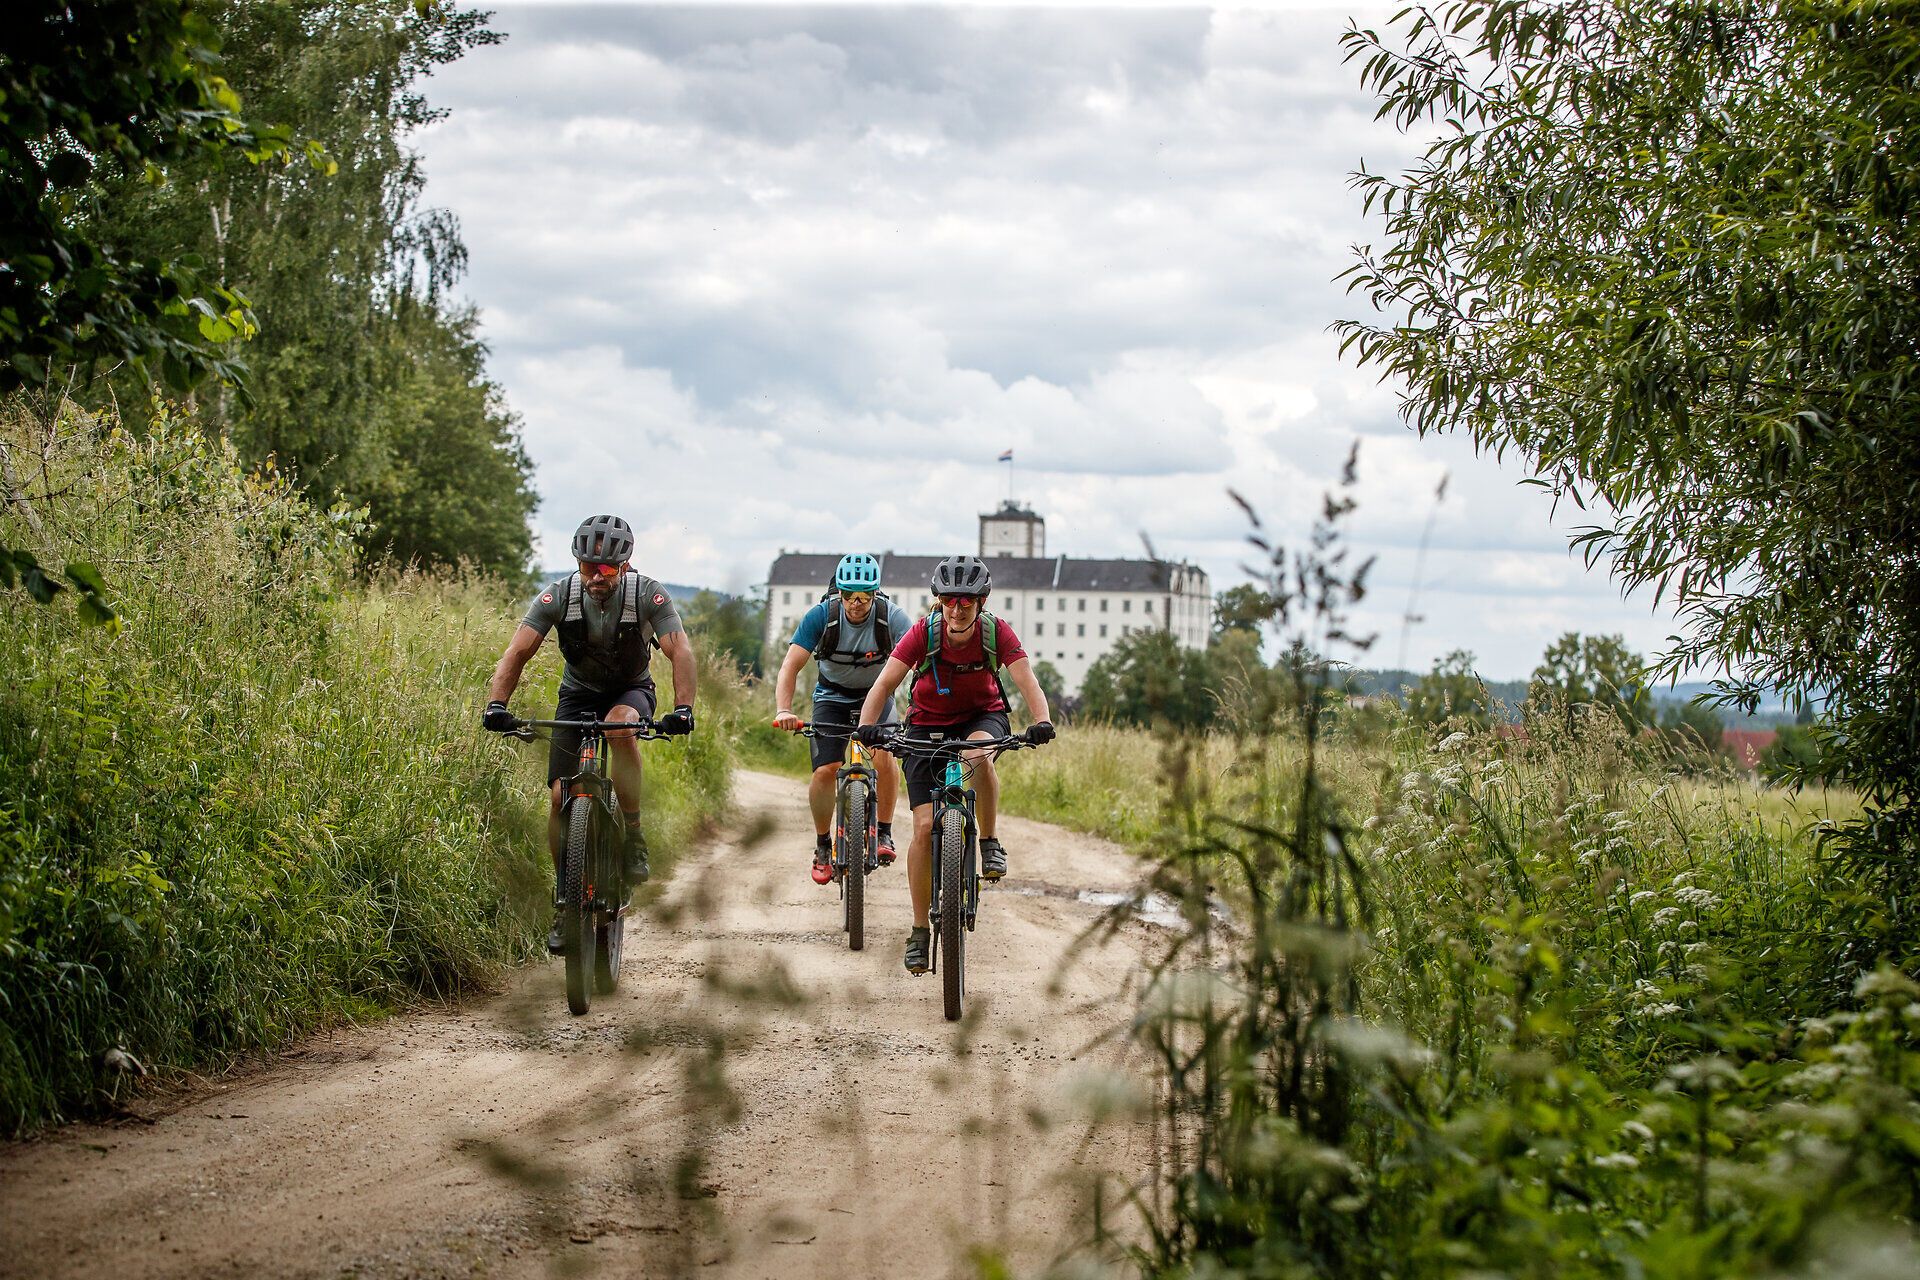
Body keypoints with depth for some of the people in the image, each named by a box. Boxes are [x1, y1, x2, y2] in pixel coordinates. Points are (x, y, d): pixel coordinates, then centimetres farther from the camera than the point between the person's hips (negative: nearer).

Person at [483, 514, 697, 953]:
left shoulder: (647, 595, -24)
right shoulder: (557, 596, -21)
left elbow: (679, 649, -32)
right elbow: (517, 651, -26)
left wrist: (683, 708, -48)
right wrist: (496, 705, -42)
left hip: (630, 691, -2)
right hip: (578, 692, 2)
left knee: (620, 725, -38)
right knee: (560, 796, -10)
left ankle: (632, 836, -22)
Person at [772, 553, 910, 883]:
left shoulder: (892, 616, -23)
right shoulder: (821, 616, -22)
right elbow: (791, 666, -25)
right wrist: (783, 710, -40)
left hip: (876, 694, 0)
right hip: (832, 697, 0)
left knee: (883, 757, -26)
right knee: (825, 771, -15)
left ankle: (884, 834, -7)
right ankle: (823, 846, 6)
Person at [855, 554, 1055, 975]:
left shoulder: (997, 632, -20)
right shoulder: (923, 633, -22)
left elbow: (1027, 681, -28)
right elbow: (885, 683, -28)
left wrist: (1041, 721, -47)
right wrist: (867, 725, -46)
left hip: (982, 716, 0)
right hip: (928, 724, 0)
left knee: (980, 756, -38)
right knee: (925, 828, -9)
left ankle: (990, 842, -14)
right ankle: (919, 932, 2)